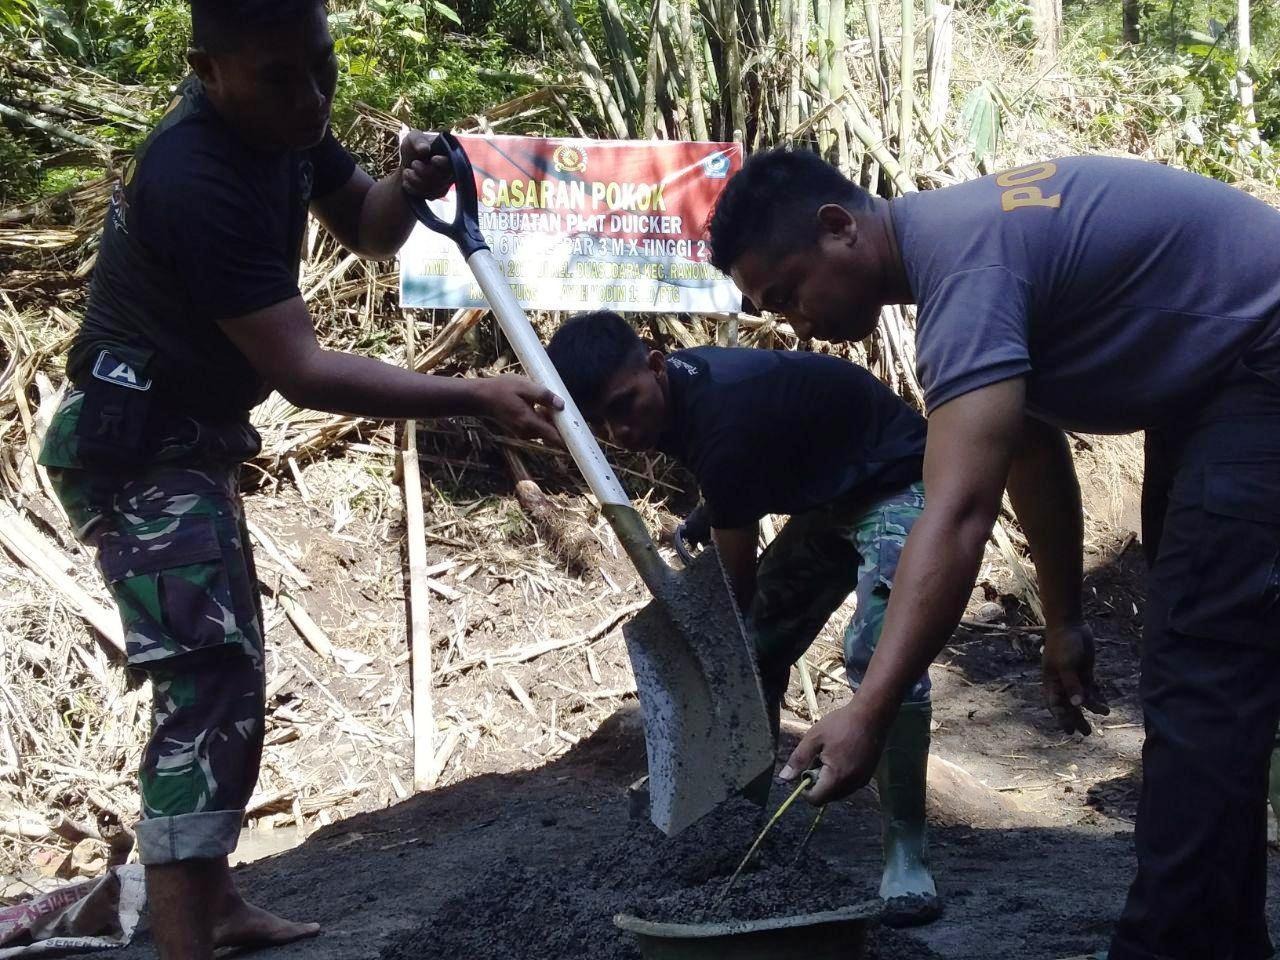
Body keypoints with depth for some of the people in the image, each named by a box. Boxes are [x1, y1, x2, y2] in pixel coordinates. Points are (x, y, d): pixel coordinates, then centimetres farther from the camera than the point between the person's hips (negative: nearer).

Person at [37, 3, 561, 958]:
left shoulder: (279, 119, -2)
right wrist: (476, 396, -31)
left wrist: (408, 189, -12)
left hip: (187, 439, 10)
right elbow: (304, 371, -29)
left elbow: (364, 227, 12)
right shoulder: (198, 182, -30)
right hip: (134, 447, -10)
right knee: (210, 682, -18)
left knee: (225, 672, 18)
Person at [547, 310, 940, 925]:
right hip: (825, 500, 9)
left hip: (894, 486, -9)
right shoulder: (677, 391, -8)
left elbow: (734, 584, -28)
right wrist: (704, 520, 0)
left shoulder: (725, 417, -34)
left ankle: (906, 856, -21)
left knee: (878, 652, -28)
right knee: (754, 653, 3)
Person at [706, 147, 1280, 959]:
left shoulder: (967, 263, -28)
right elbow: (1032, 452, 12)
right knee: (1197, 676, 15)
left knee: (1201, 681, -15)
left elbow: (959, 514, -39)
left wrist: (868, 714, -44)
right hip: (1215, 386, 11)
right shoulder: (954, 244, 4)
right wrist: (1064, 623, 16)